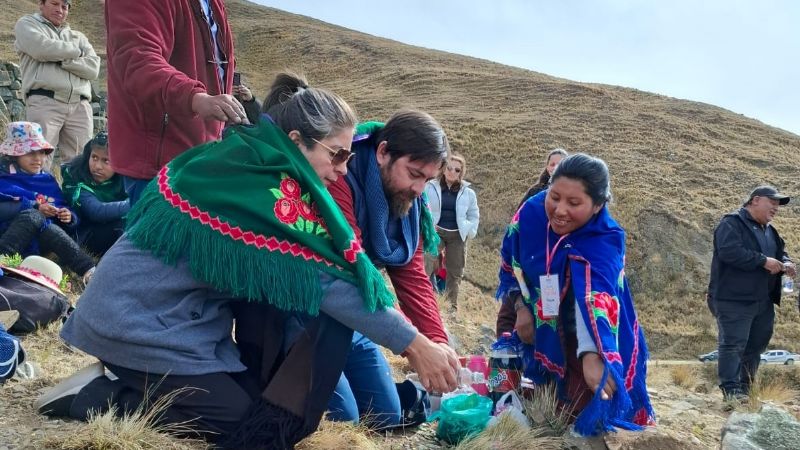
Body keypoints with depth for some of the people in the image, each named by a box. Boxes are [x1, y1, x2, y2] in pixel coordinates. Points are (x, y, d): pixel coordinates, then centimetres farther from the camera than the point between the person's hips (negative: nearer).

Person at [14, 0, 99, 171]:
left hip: (80, 106, 4)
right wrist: (75, 50, 8)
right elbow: (41, 49, -6)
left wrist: (62, 60, -4)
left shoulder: (78, 37, 27)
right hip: (44, 102, -4)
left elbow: (93, 68, 9)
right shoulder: (27, 24, 17)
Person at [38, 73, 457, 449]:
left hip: (139, 305, 9)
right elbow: (328, 282, -23)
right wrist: (414, 344, -17)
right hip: (140, 322, -9)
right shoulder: (268, 188, -23)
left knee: (260, 394, 8)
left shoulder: (245, 163, 5)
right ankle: (100, 395, -1)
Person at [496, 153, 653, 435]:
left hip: (578, 339, -3)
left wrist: (591, 355, -64)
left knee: (576, 410, -5)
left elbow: (594, 296, -49)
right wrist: (521, 307, -14)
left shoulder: (604, 241, -31)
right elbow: (510, 264, -1)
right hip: (537, 327, 4)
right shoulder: (532, 211, -19)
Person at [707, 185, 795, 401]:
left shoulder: (770, 230, 19)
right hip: (733, 300, -9)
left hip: (763, 302, 9)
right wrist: (763, 261, -22)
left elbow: (781, 252, 29)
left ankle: (745, 386, 25)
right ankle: (731, 388, -2)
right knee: (733, 344, -7)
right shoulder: (732, 223, -10)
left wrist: (785, 263, 4)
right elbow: (729, 251, -24)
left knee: (756, 344, 14)